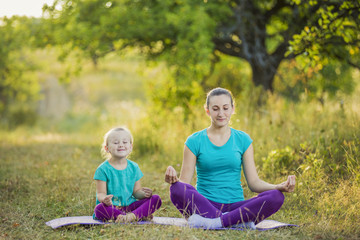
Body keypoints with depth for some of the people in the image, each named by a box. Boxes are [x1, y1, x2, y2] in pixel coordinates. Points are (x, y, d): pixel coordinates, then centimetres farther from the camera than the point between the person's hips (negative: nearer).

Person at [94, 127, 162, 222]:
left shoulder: (133, 167, 9)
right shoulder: (103, 169, -4)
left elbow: (136, 191, 12)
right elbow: (101, 193, -7)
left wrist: (144, 194, -12)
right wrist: (104, 199, -32)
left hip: (129, 205, 4)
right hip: (112, 206, -4)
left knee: (156, 199, -12)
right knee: (100, 209, -38)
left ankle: (133, 215, -36)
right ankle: (142, 215, -36)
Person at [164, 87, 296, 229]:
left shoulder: (242, 140, 11)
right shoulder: (194, 141, 6)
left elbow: (254, 182, 8)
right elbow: (185, 181, 1)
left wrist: (279, 187, -11)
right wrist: (173, 179, -23)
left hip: (236, 205, 2)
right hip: (205, 205, -2)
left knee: (276, 197, -25)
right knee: (177, 189, -33)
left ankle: (215, 222, -30)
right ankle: (239, 221, -32)